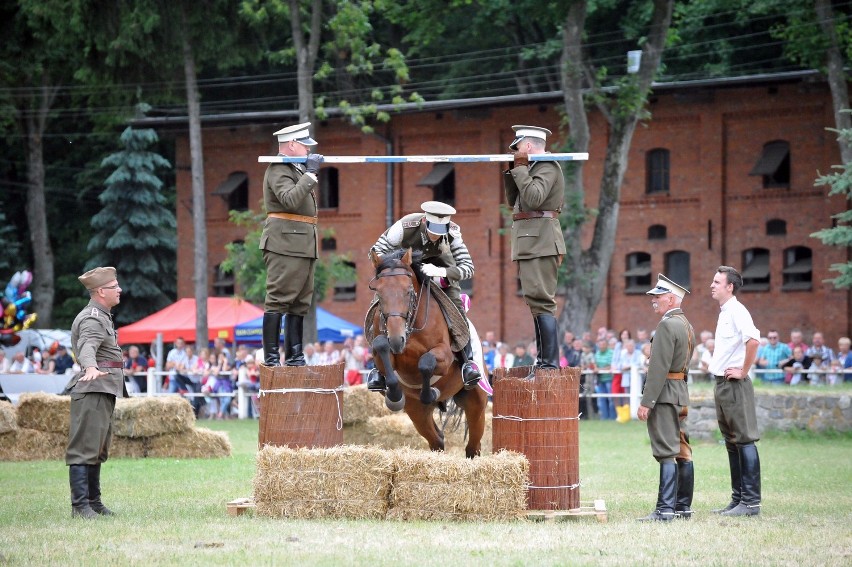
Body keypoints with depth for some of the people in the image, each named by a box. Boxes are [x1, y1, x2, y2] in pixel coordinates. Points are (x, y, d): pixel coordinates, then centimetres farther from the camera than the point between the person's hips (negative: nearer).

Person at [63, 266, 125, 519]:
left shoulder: (102, 316, 21)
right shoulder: (92, 319, -13)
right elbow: (87, 346, -33)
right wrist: (91, 368, -53)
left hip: (105, 391, 11)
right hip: (93, 388, -11)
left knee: (98, 449, 13)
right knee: (85, 447, -12)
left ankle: (93, 501, 18)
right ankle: (80, 505, -15)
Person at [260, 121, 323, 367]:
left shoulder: (296, 169, 20)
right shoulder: (279, 170, -10)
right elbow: (291, 200, -26)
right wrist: (310, 174, -21)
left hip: (304, 245, 10)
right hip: (285, 243, -10)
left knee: (300, 302, 10)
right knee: (278, 300, -10)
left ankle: (294, 356, 14)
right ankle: (271, 357, -11)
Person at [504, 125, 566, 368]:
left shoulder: (548, 167, -9)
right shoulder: (534, 168, 20)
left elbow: (534, 198, -24)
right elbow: (513, 201, 22)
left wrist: (520, 169, -14)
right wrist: (512, 172, 11)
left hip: (540, 241, -11)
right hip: (531, 242, 11)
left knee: (541, 301, -14)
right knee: (538, 302, 12)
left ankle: (550, 362, -17)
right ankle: (544, 360, 17)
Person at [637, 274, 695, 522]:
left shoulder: (667, 326, -14)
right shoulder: (686, 325, 17)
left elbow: (658, 368, -19)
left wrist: (646, 402, -19)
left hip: (665, 395, -10)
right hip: (682, 394, 10)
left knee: (666, 453, -12)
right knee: (682, 452, 10)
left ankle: (665, 509, -14)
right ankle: (683, 506, 14)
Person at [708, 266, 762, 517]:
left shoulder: (737, 311, -13)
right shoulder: (724, 312, 17)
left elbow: (753, 339, -30)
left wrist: (743, 372, -21)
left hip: (735, 385, -10)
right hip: (722, 384, 10)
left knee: (744, 440, -8)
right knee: (732, 443, 12)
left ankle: (750, 502, -8)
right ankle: (738, 499, 17)